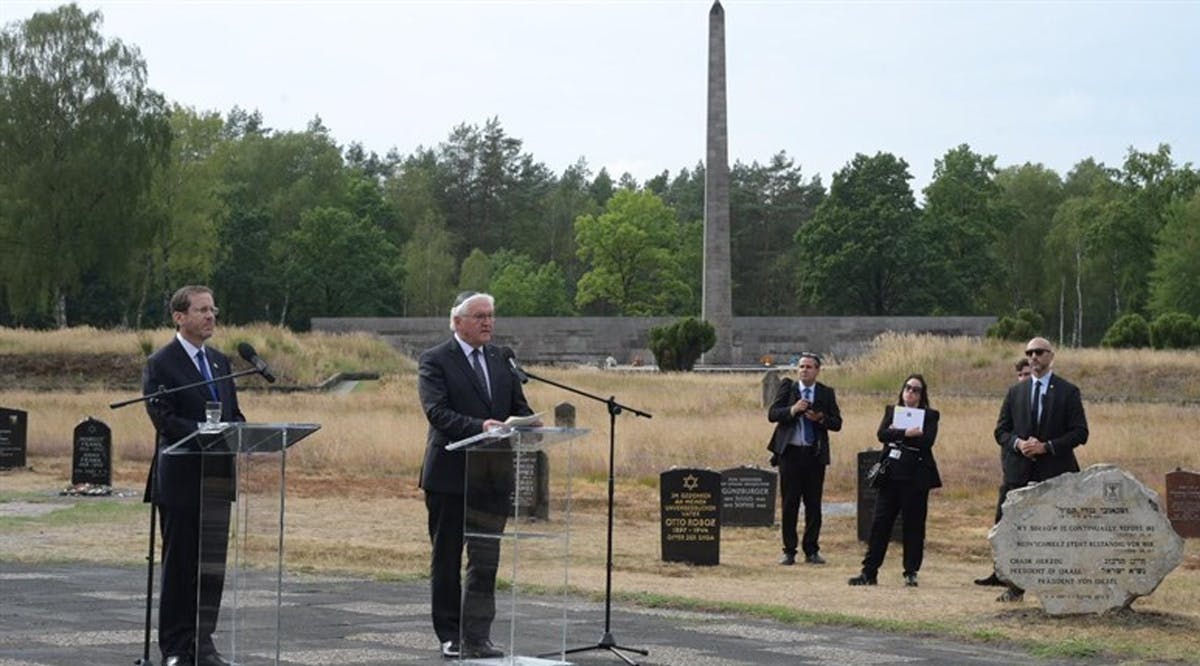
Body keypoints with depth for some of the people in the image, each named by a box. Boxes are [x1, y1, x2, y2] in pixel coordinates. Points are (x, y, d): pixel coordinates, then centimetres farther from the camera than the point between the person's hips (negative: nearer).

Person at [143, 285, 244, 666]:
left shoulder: (220, 362, 16)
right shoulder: (160, 365, -6)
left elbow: (234, 412, 17)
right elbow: (164, 419, -15)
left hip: (217, 476, 6)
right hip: (181, 479, -6)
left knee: (213, 563, 7)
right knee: (180, 563, 1)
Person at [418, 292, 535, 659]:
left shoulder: (502, 360, 13)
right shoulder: (435, 360, -6)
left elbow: (520, 408, 11)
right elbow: (436, 411, -18)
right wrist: (479, 427, -31)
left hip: (493, 474, 4)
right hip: (449, 474, -4)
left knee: (486, 560, 0)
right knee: (447, 559, 7)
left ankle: (476, 637, 3)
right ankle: (450, 636, 17)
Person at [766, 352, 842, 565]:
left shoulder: (827, 393, 5)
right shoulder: (787, 387, 3)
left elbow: (837, 423, 3)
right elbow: (772, 414, -4)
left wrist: (821, 418, -15)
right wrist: (792, 410, -21)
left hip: (815, 455, 1)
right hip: (790, 453, -1)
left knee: (814, 504, 4)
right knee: (789, 504, 2)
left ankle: (811, 550, 12)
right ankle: (789, 551, 8)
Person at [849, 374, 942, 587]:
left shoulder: (929, 415, 5)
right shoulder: (891, 411, 13)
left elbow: (927, 441, -12)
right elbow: (882, 434, -3)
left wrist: (896, 434, -9)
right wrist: (906, 433, -16)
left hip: (916, 477, -2)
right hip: (891, 475, 2)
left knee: (913, 525, 1)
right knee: (880, 522, 0)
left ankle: (911, 572, 10)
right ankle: (869, 571, 3)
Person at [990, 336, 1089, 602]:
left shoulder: (1068, 391, 3)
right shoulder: (1015, 391, 13)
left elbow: (1080, 432, -2)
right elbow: (1001, 430, 12)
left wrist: (1047, 447, -13)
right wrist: (1018, 443, -9)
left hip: (1055, 473, -3)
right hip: (1019, 471, 3)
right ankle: (1015, 587, 7)